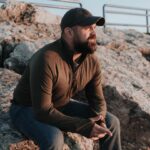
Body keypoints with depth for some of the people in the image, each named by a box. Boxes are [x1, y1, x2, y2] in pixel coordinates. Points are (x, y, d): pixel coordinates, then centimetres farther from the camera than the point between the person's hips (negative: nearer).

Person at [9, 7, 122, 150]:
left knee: (111, 122, -2)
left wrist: (98, 122, -23)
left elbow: (97, 99, -1)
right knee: (53, 138, -36)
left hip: (63, 106, 7)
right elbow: (42, 111, -34)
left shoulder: (92, 61, -11)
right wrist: (85, 127, -35)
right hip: (28, 109, -6)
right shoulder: (46, 60, -33)